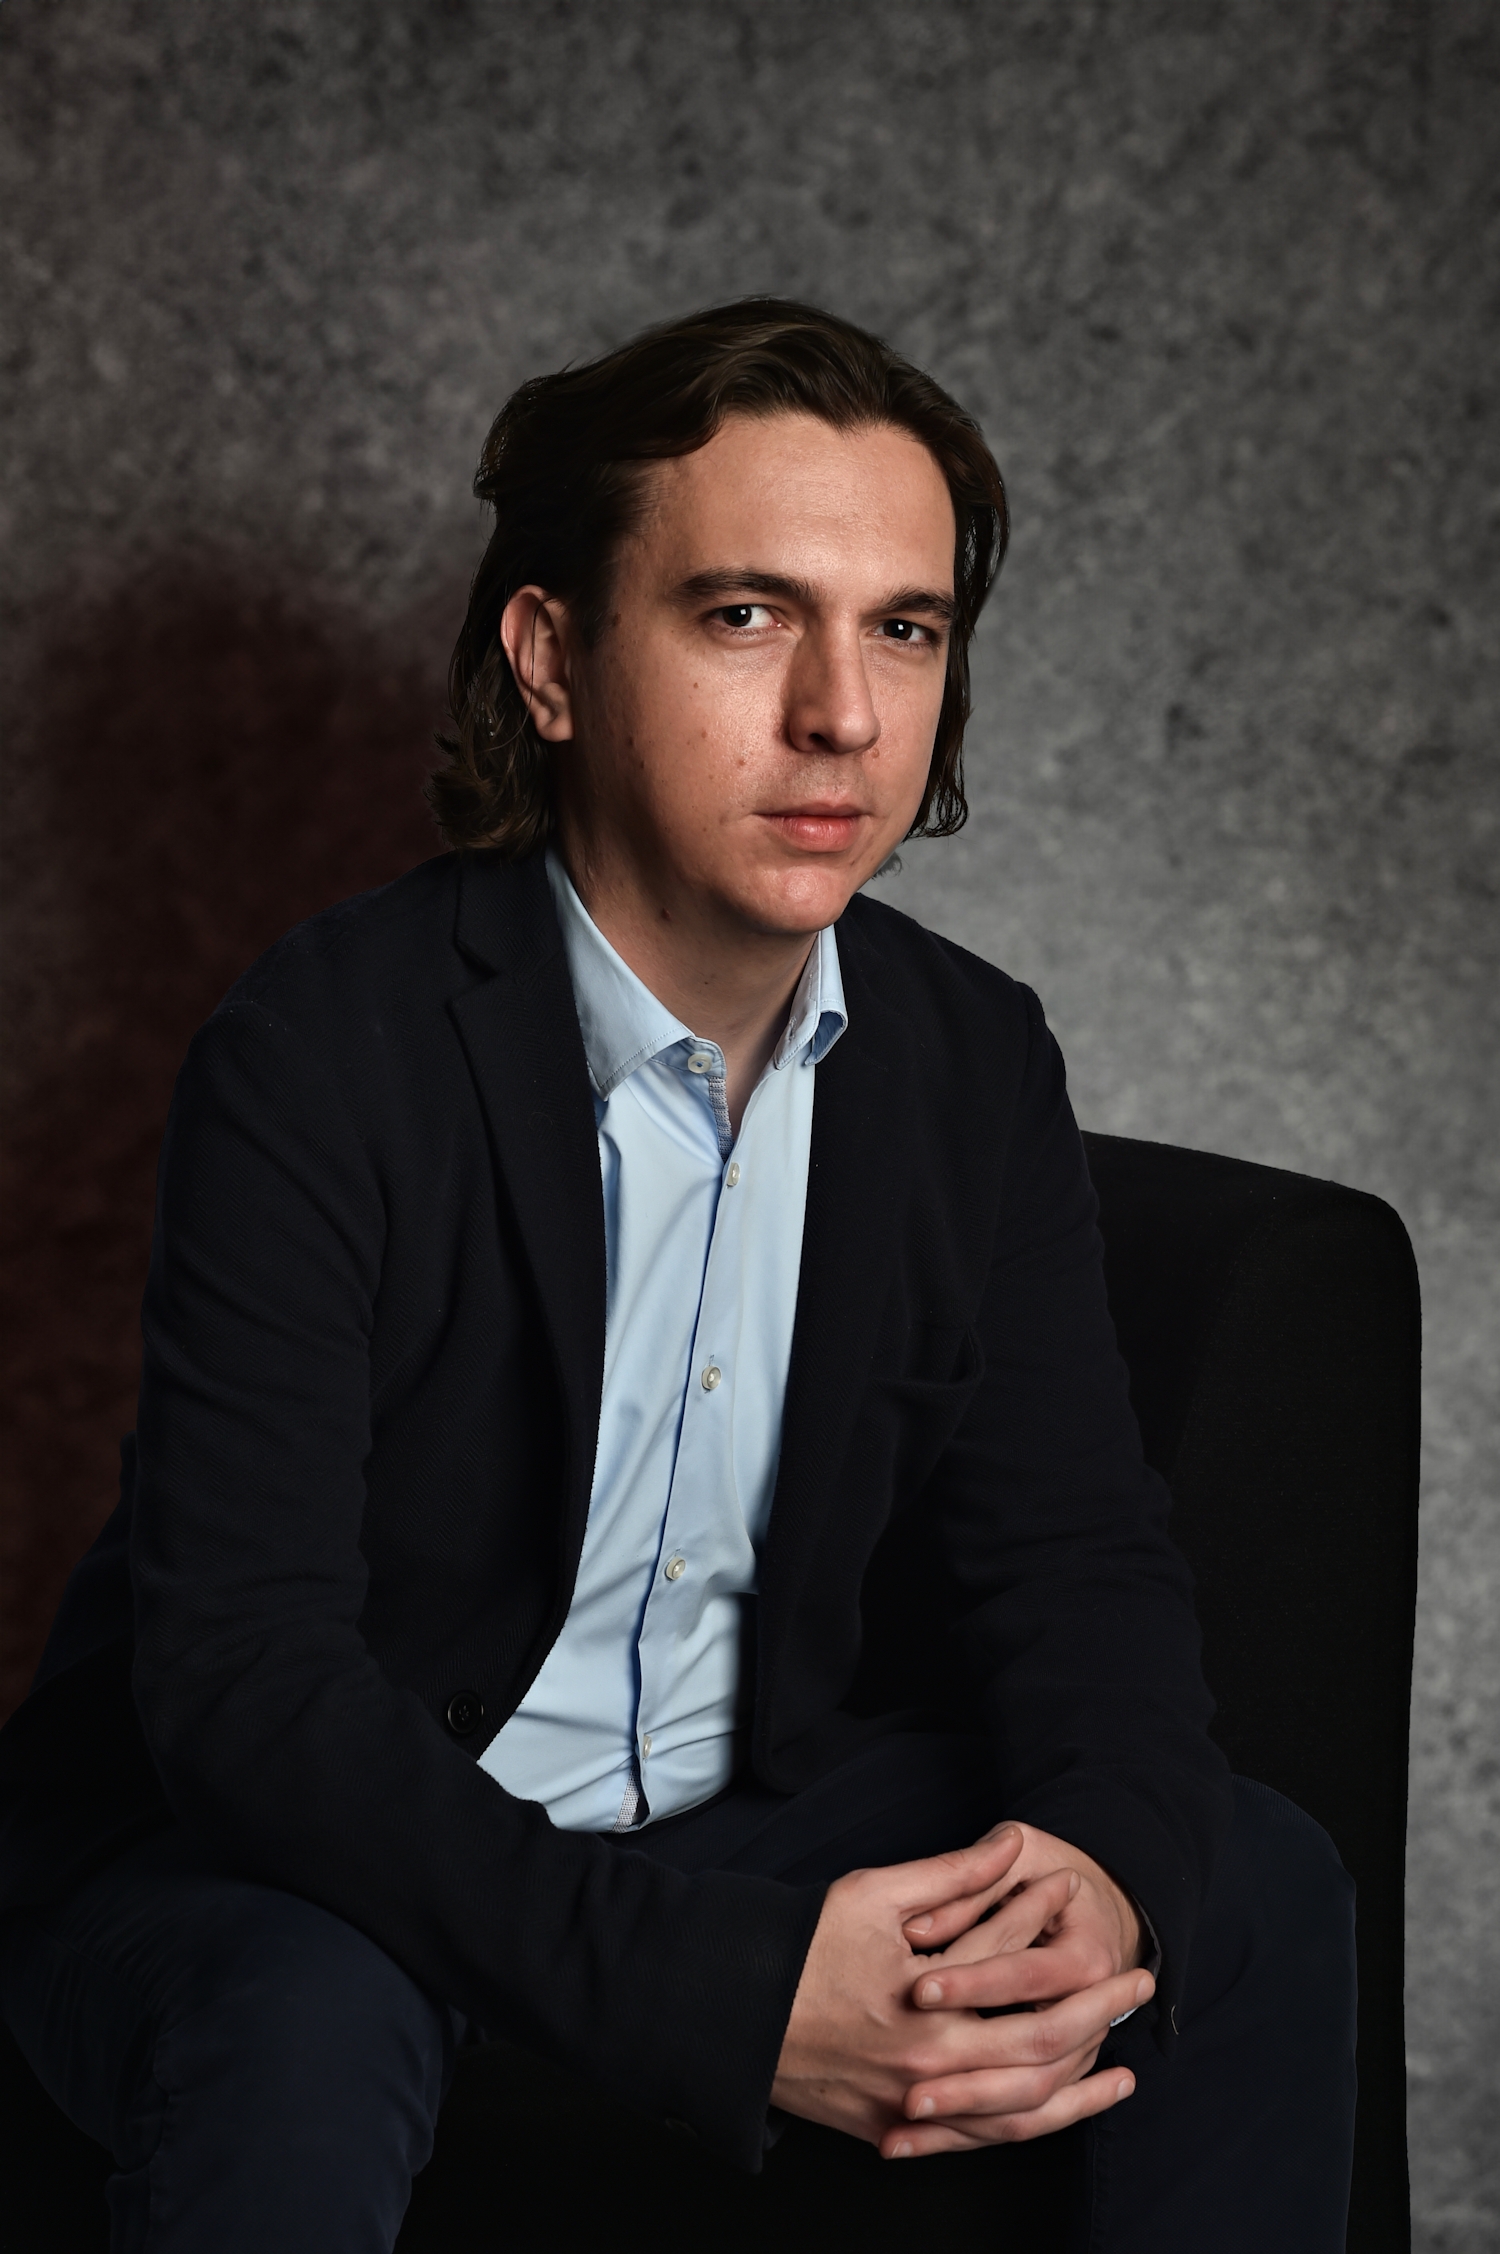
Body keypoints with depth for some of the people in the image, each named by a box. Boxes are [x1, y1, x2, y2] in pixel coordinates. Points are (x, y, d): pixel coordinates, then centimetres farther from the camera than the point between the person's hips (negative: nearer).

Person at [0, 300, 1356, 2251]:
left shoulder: (975, 1062, -2)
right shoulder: (324, 1058, -22)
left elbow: (1077, 1547, 0)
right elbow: (242, 1670, -27)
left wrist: (1106, 1861, -24)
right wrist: (730, 1993, -37)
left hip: (739, 1823, 6)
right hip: (298, 1845, -5)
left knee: (1258, 1888, -9)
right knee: (302, 2038, -38)